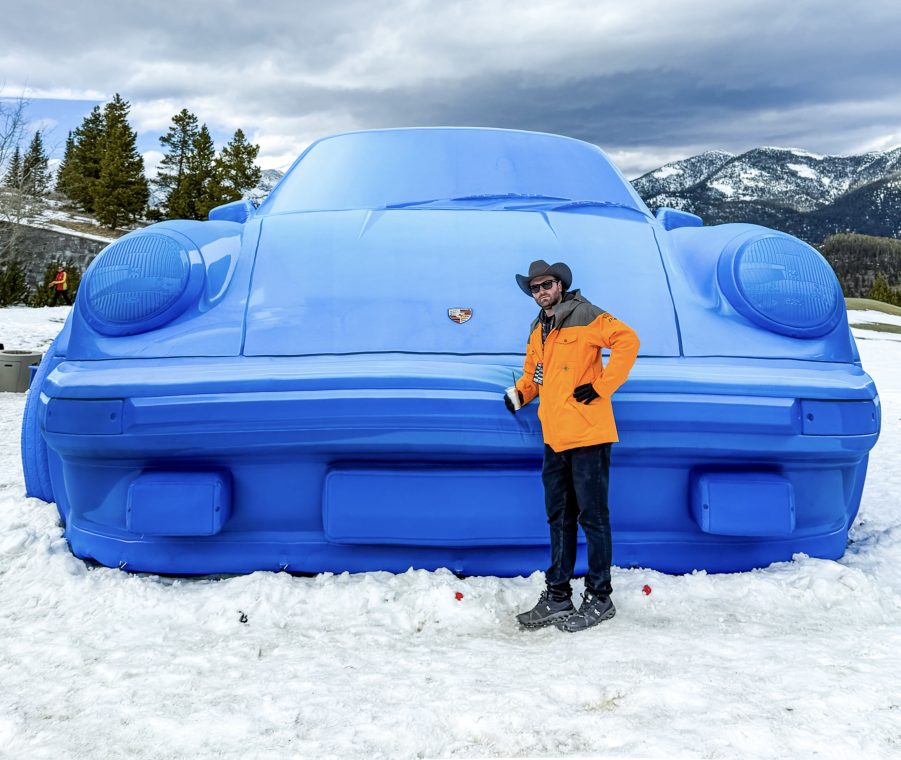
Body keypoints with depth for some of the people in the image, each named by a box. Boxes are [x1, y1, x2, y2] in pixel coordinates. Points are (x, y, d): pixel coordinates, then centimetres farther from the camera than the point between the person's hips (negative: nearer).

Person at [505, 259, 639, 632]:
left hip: (588, 434, -8)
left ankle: (599, 598, 11)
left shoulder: (584, 316, -7)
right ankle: (557, 596, 22)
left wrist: (601, 386, -18)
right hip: (555, 437, 8)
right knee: (559, 518, 13)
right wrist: (520, 392, 7)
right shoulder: (538, 330, 17)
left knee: (592, 516, 0)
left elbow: (627, 340, -17)